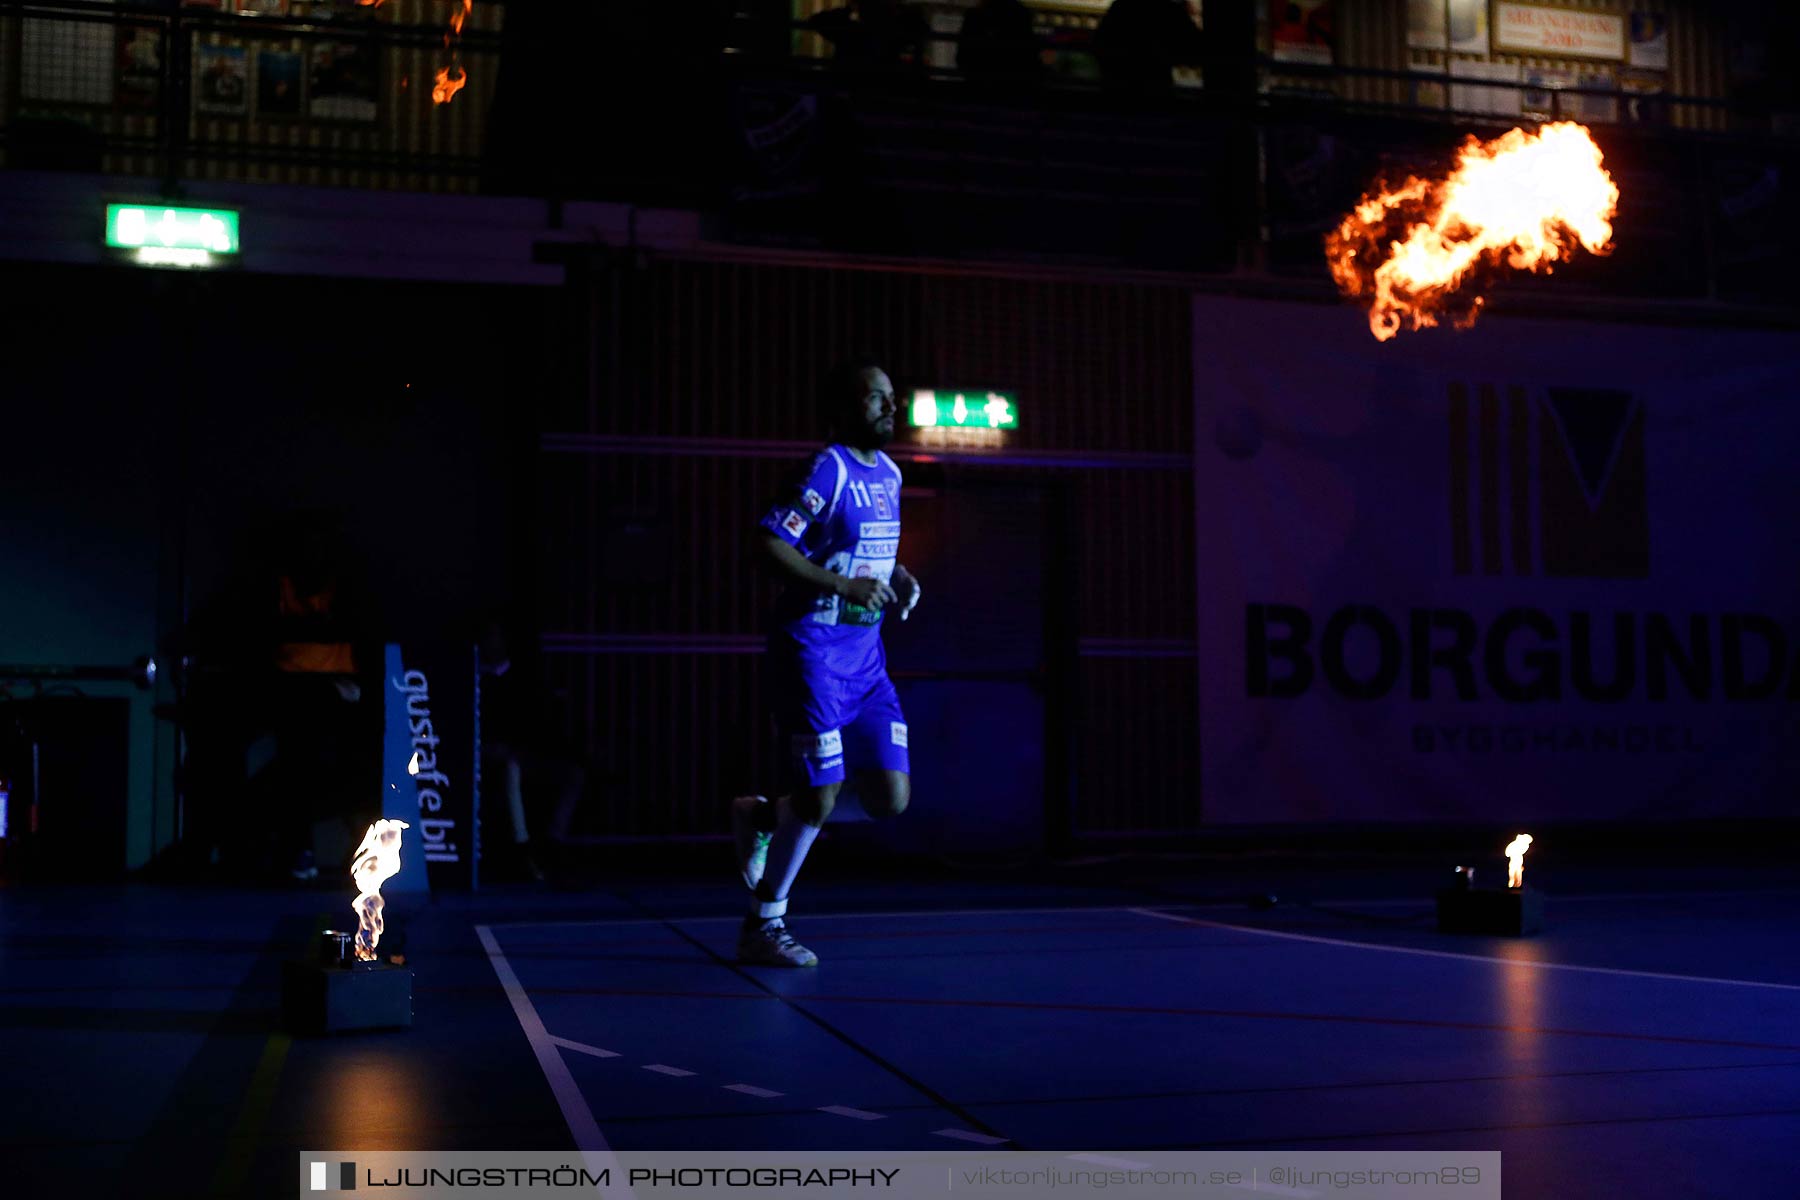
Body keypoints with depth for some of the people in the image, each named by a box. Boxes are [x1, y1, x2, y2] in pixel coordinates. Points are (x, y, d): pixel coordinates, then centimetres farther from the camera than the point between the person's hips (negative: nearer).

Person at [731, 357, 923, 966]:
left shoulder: (888, 473, 13)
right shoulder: (827, 470, -12)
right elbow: (765, 543, -20)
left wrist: (897, 577, 7)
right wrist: (842, 585, -23)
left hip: (866, 654, 8)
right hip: (814, 648, -8)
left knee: (891, 798, 2)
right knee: (819, 798, -6)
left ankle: (761, 817, 25)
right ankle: (761, 928, 14)